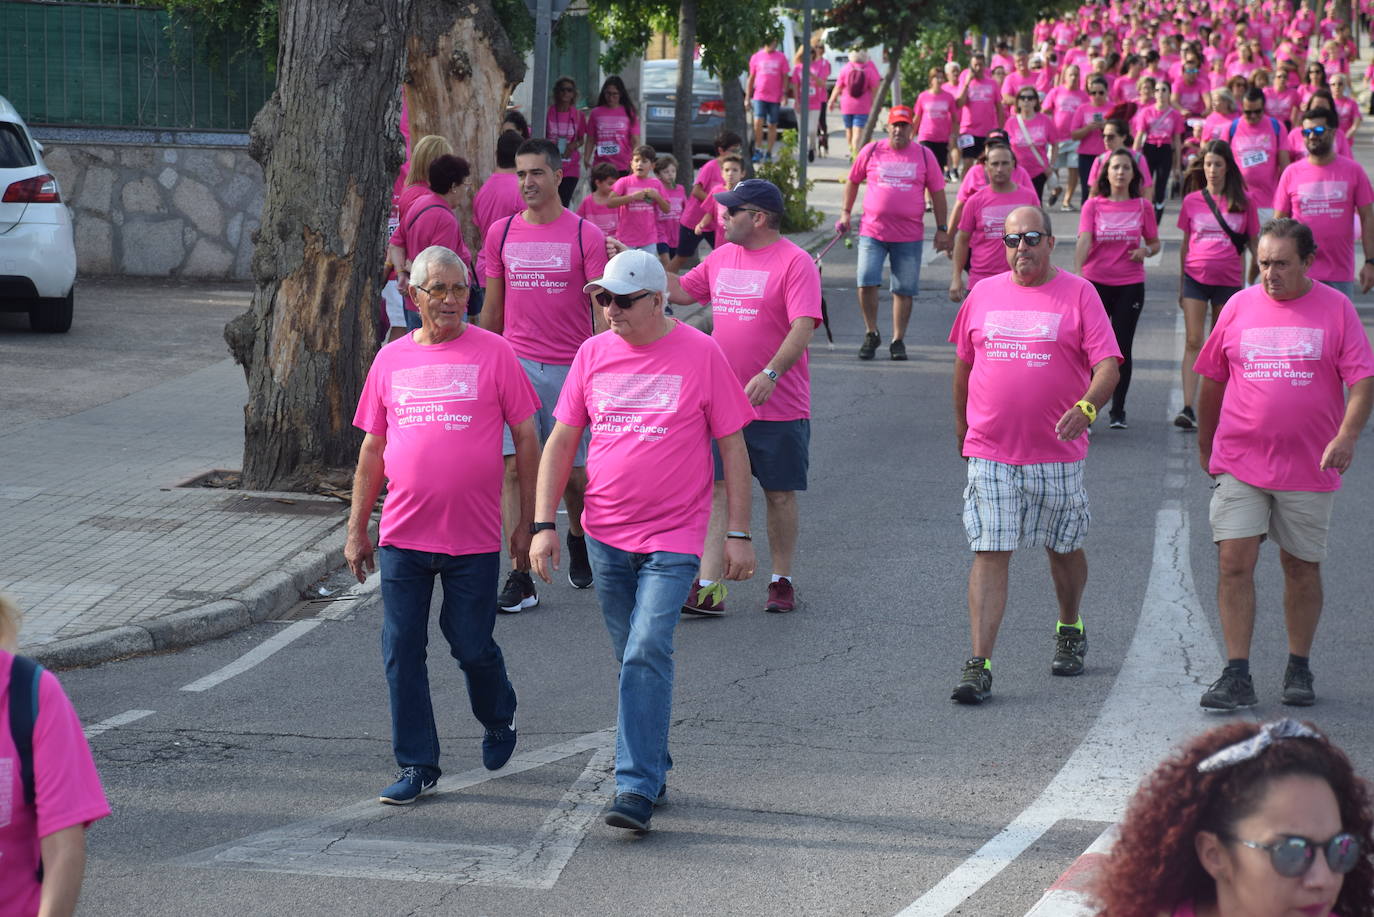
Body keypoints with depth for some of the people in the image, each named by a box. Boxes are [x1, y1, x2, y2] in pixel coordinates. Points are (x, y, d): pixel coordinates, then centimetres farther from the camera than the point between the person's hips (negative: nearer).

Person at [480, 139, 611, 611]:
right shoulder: (501, 234, 7)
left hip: (570, 368, -2)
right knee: (514, 466, -8)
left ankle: (578, 537, 39)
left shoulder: (586, 235, -2)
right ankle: (520, 578, -6)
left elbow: (602, 309, -3)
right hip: (515, 364, 2)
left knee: (570, 471, 7)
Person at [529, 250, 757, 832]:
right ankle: (653, 771, 26)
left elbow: (732, 446, -1)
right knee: (633, 659, 12)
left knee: (648, 653, -16)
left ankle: (638, 788, -17)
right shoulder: (594, 354, 5)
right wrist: (544, 525, 1)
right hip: (606, 536, 4)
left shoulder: (700, 355, -5)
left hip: (673, 539, -4)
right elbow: (561, 442, 8)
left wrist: (738, 533, -3)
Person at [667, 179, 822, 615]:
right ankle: (707, 588, -5)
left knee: (780, 495, 8)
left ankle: (782, 581, 23)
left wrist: (770, 374, -32)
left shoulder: (794, 262, -12)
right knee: (715, 490, -3)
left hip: (778, 405, -5)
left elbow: (803, 327, -20)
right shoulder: (721, 257, 10)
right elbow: (681, 291, 23)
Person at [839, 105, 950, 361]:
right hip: (872, 231, 0)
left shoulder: (924, 155, 4)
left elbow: (937, 193, 8)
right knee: (866, 282, -10)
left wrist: (942, 229, 4)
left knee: (904, 290, 3)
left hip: (909, 236, 0)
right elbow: (852, 181, 16)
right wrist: (846, 212, 10)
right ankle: (871, 334, 8)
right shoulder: (871, 152, 4)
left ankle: (898, 341, 14)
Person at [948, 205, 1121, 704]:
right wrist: (962, 423, 25)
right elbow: (964, 362, 20)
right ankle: (979, 666, -9)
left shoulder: (1078, 294, -2)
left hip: (1057, 453, -1)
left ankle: (1070, 633, 40)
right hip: (990, 452, 1)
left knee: (1064, 548, 15)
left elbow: (1107, 365, -10)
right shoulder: (983, 294, 7)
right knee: (989, 555, -6)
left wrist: (1085, 407, -28)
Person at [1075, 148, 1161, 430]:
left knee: (1122, 348, 4)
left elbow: (1154, 243, 13)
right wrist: (1078, 272, -29)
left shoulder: (1142, 206, 3)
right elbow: (1084, 240, -13)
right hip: (1096, 284, -1)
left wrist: (1145, 251, -11)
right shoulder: (1093, 205, -1)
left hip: (1130, 286, 1)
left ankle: (1118, 412, 15)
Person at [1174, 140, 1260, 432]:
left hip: (1228, 280, 0)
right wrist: (1181, 286, 15)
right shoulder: (1192, 201, 4)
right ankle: (1188, 408, -15)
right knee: (1193, 341, -9)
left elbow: (1253, 243, 9)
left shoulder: (1244, 202, 1)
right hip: (1196, 277, 0)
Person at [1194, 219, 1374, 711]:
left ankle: (1299, 669, 23)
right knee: (1234, 562, -8)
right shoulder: (1239, 306, 4)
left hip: (1308, 466, -1)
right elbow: (1212, 381, 13)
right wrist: (1205, 445, 18)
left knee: (1302, 567, 9)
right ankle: (1236, 675, -5)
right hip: (1239, 463, 1)